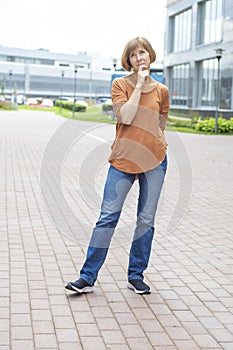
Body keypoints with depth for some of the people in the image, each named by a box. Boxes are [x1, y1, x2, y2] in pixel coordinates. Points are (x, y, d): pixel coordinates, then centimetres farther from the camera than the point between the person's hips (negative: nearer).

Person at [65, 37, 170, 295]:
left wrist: (159, 148, 4)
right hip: (123, 160, -2)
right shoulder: (120, 84, 1)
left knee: (146, 220, 6)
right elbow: (126, 117, -14)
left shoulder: (161, 91, 8)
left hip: (154, 160, 2)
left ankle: (136, 276, 19)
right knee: (107, 217, -3)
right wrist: (139, 85, -11)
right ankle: (87, 277, 4)